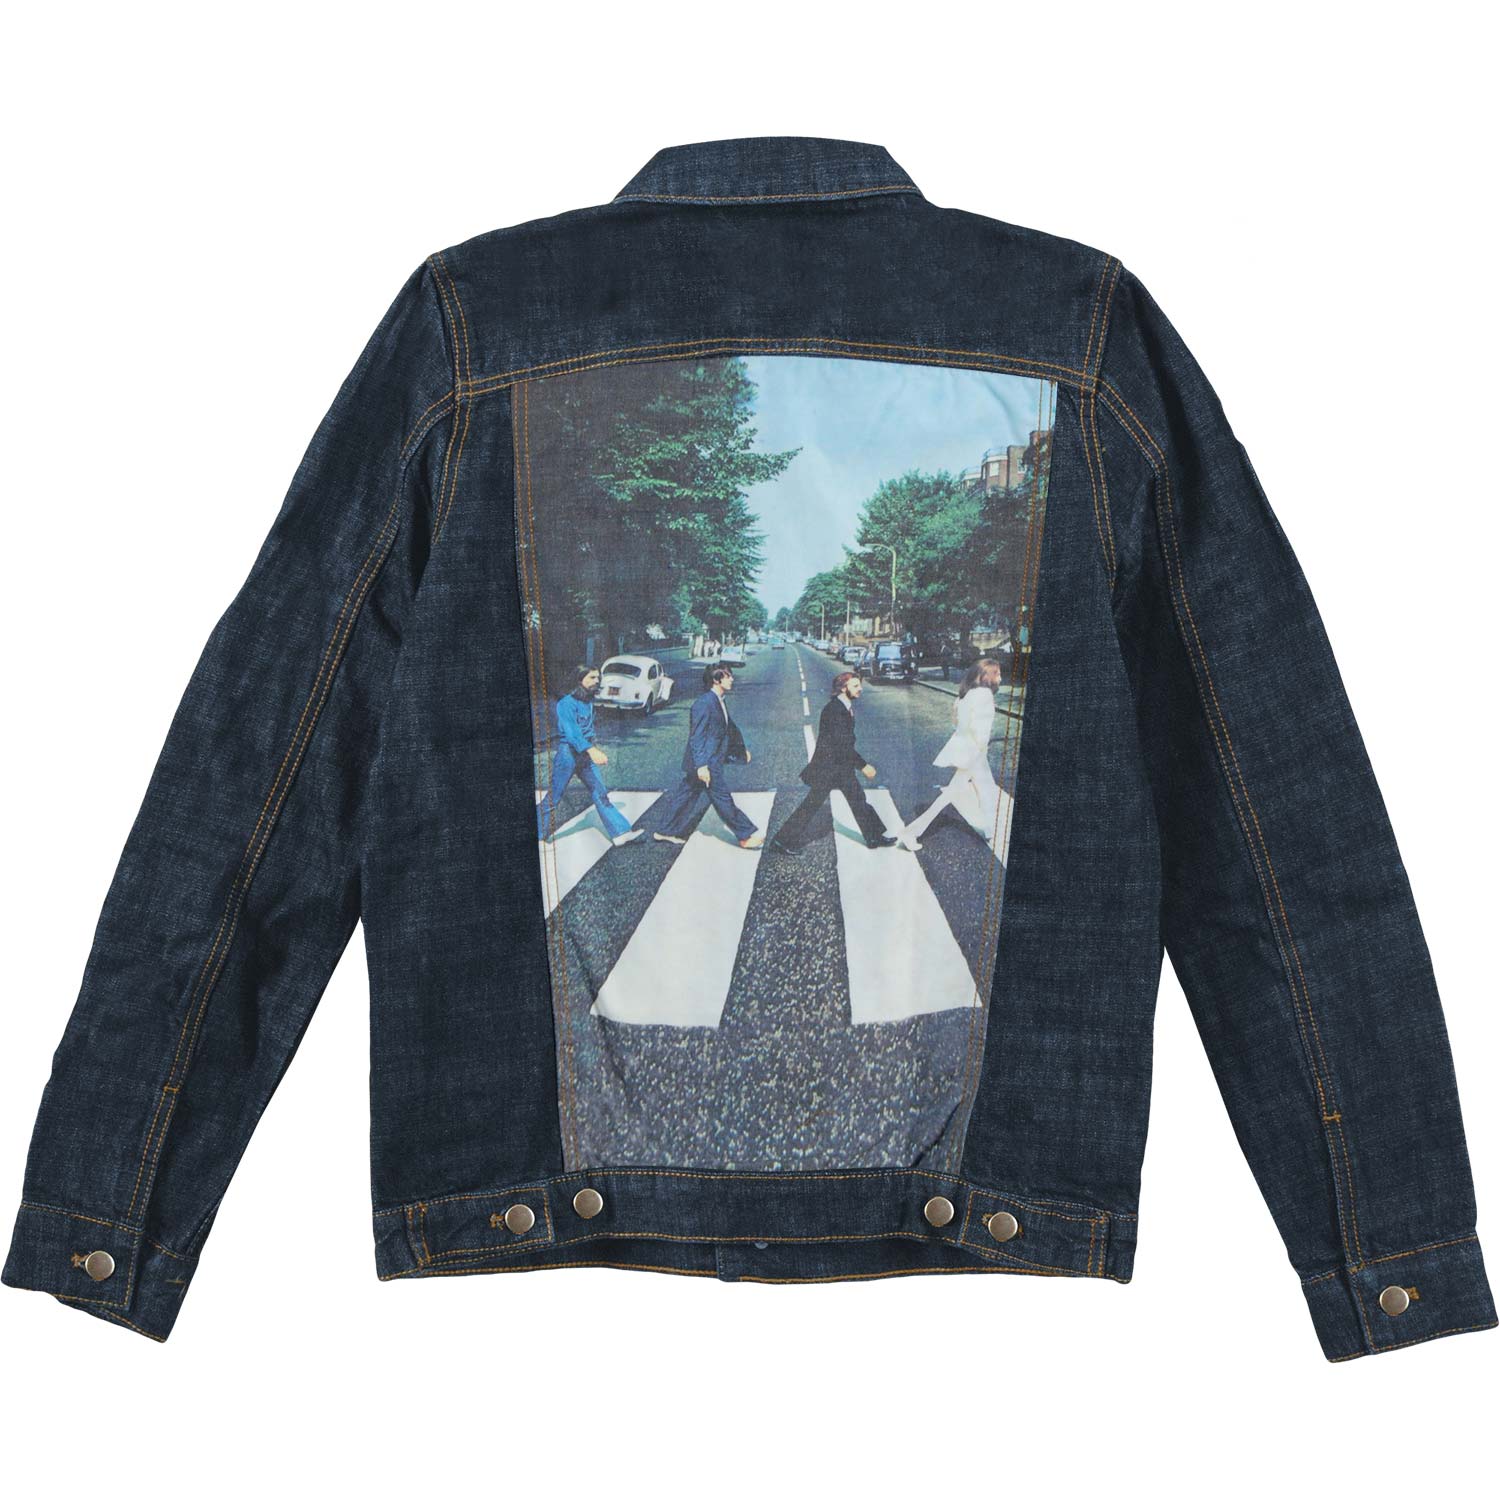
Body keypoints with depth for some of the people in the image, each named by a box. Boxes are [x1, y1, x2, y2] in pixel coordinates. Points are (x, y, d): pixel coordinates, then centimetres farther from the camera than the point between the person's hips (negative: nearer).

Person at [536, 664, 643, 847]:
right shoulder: (567, 703, -17)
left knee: (600, 794, 1)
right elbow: (571, 731, -30)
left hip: (585, 755, 7)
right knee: (554, 798, 1)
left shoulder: (588, 701, 10)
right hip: (567, 754, -7)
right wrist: (592, 750, -43)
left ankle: (620, 832, -3)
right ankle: (536, 833, 15)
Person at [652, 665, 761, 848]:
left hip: (712, 761, 10)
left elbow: (729, 728, 27)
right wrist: (701, 765, -26)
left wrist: (741, 749, 31)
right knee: (723, 798, -2)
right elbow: (696, 736, -21)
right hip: (706, 762, -10)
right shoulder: (704, 702, -18)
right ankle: (746, 835, 4)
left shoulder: (719, 701, 13)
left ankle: (666, 831, 25)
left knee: (686, 795, 16)